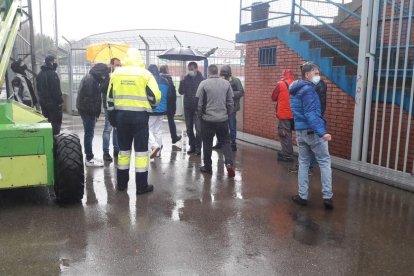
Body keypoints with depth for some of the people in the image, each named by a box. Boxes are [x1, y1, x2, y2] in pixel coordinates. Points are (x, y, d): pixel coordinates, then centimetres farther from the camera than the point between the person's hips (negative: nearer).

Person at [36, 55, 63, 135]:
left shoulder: (40, 74, 12)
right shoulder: (52, 74, -17)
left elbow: (38, 89, 18)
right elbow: (56, 90, -21)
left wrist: (42, 99, 22)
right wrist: (59, 101, -16)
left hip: (43, 102, 9)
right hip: (53, 103, -9)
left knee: (49, 121, 17)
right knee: (56, 122, -1)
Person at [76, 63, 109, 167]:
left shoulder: (91, 78, 17)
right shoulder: (90, 80, -16)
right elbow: (90, 98, -21)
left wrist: (96, 113, 15)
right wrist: (95, 113, -17)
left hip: (86, 110, 10)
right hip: (87, 110, -10)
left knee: (89, 134, 13)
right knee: (89, 134, -7)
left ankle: (89, 157, 21)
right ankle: (89, 159, -3)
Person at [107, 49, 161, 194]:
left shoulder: (116, 73, 6)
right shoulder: (145, 74, -6)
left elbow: (110, 98, 8)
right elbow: (155, 97, -8)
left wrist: (112, 116, 16)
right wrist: (151, 105, 14)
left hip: (121, 115, 4)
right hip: (140, 116, -4)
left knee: (123, 149, 15)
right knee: (141, 150, 2)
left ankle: (121, 183, 23)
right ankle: (142, 186, 5)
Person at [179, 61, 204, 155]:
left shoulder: (201, 79, -4)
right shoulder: (186, 79, 4)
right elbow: (181, 92, -3)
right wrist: (182, 82, -17)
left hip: (198, 107, -4)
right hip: (187, 107, 4)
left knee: (198, 129, -5)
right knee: (189, 128, 10)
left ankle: (198, 147, 3)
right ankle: (192, 146, 21)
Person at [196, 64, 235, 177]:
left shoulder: (204, 83, -6)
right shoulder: (226, 83, 1)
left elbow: (199, 102, -4)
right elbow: (230, 102, 5)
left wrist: (200, 115, 10)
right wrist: (228, 114, 17)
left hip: (208, 119, -2)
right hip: (223, 119, 2)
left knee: (207, 143, 10)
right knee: (225, 141, 11)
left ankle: (207, 167, 18)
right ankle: (229, 163, -7)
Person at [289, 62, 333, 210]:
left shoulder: (295, 89, 14)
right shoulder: (308, 89, -15)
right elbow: (310, 114, -24)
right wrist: (322, 132, -30)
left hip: (300, 131, 8)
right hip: (312, 131, -8)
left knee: (303, 163, 12)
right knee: (324, 162, 2)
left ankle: (302, 196, 12)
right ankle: (327, 196, 1)